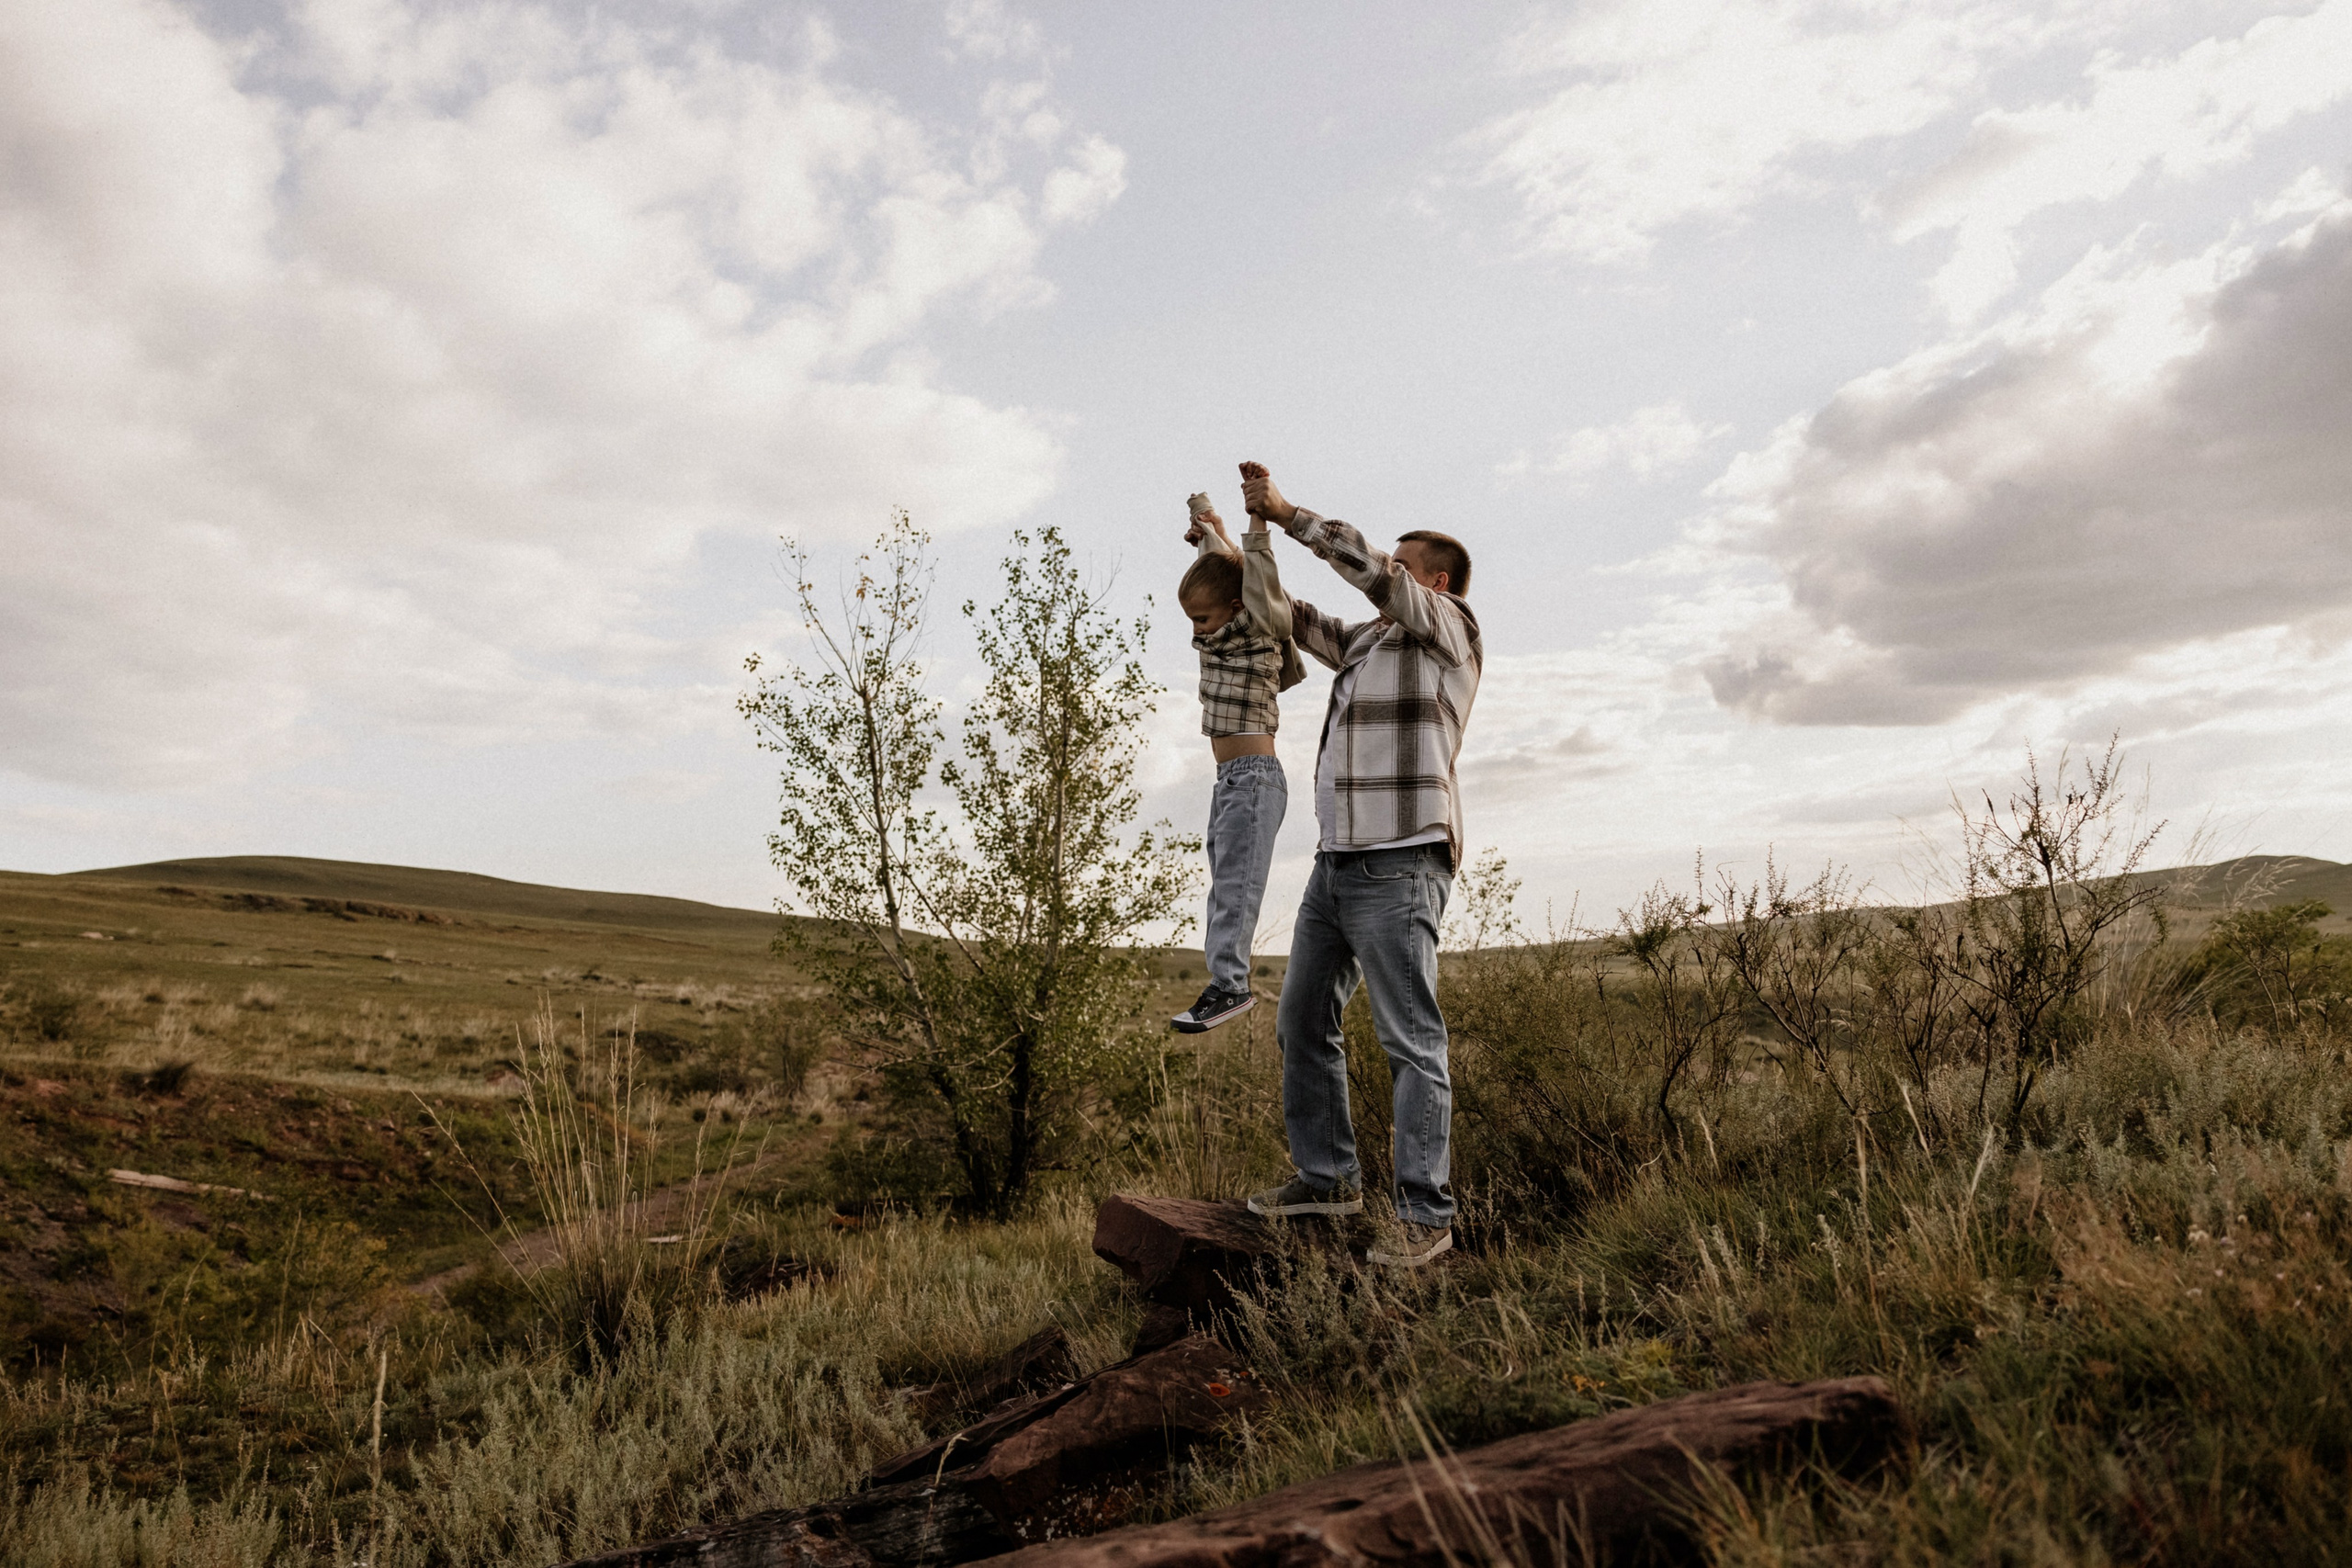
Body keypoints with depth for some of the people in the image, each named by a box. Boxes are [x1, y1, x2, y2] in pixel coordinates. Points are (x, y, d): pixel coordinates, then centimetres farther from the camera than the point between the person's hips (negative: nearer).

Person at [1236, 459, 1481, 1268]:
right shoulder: (1369, 641, 24)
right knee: (1302, 1022, 12)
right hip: (1336, 861, 9)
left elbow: (1372, 569, -11)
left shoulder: (1450, 627, 2)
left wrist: (1286, 513, -6)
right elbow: (1297, 618, 32)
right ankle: (1326, 1177, 23)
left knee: (1412, 1041, -8)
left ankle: (1426, 1213, -5)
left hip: (1399, 864, -9)